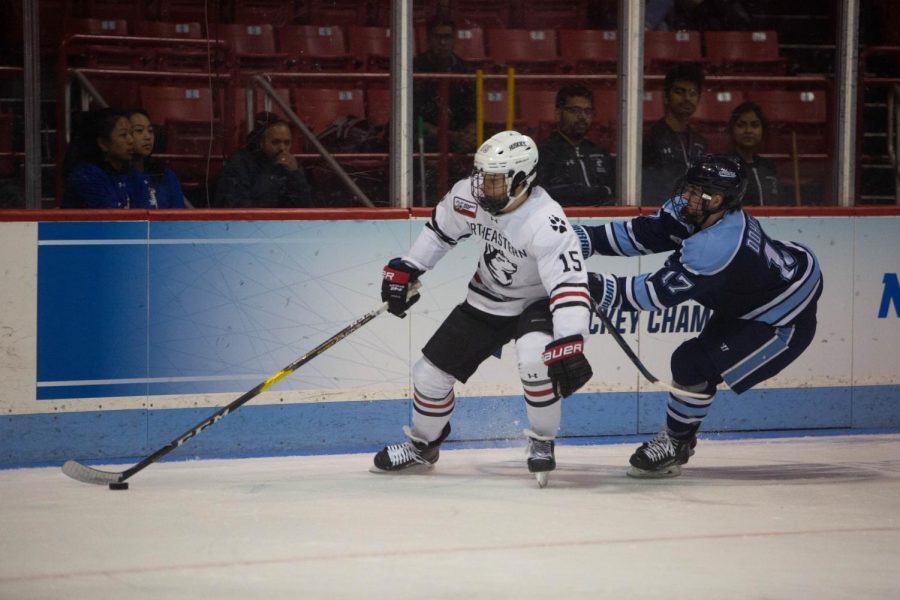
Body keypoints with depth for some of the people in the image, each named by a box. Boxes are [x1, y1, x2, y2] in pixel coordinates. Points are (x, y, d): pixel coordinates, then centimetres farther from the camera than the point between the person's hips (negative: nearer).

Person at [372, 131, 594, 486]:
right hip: (487, 299, 6)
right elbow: (441, 228, 7)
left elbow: (570, 284, -41)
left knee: (535, 359, -36)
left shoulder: (545, 221, -35)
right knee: (431, 373, 6)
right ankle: (422, 445, 35)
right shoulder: (469, 195, -16)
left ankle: (542, 443, -11)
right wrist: (407, 268, 7)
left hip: (536, 302, -6)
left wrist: (569, 345, -52)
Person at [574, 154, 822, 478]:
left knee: (693, 363, -11)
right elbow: (646, 233, -5)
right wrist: (588, 238, -14)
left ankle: (673, 445, 7)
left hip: (785, 323, -10)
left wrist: (604, 290, -33)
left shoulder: (714, 247, -36)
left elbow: (660, 291, -33)